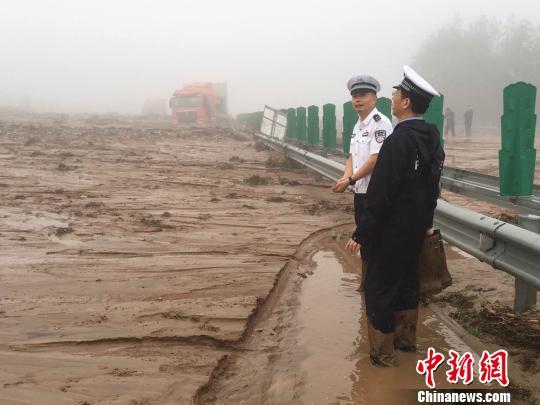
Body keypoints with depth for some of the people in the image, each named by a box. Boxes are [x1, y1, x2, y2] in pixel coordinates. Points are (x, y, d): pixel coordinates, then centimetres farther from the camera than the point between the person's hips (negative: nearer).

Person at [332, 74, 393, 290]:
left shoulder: (380, 123, -15)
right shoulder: (358, 125, 14)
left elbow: (376, 160, -21)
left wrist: (350, 180, -18)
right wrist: (346, 177, -5)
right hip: (360, 191, 9)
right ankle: (365, 284, 32)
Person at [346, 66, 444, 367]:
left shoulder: (398, 141, -24)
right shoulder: (432, 136, 3)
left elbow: (380, 195, -24)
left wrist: (362, 235, -17)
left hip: (392, 231, -8)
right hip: (417, 229, 8)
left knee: (380, 288, 4)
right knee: (408, 281, 20)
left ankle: (383, 352, 14)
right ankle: (407, 339, 35)